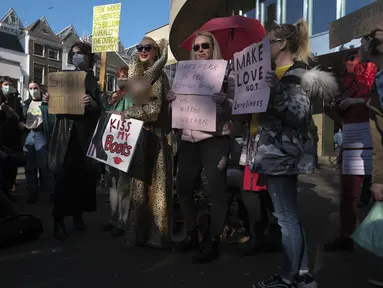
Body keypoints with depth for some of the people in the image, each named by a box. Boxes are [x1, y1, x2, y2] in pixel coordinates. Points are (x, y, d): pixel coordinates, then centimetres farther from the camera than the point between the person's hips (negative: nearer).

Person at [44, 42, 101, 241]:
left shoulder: (94, 81, 8)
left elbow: (101, 110, -1)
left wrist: (92, 103, -21)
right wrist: (47, 101, -8)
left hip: (85, 133, 0)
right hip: (65, 132, 1)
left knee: (82, 176, 3)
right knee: (62, 177, -5)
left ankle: (78, 214, 20)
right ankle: (59, 221, 1)